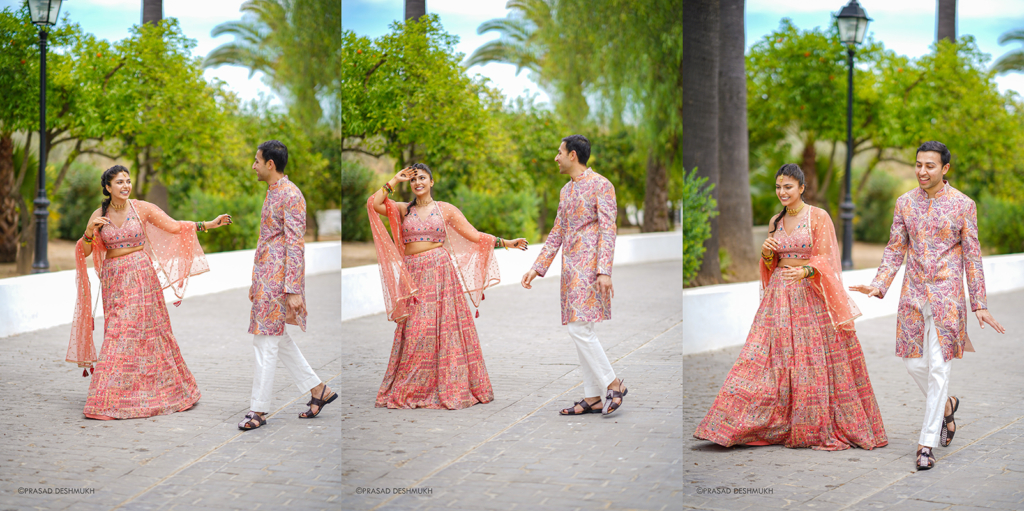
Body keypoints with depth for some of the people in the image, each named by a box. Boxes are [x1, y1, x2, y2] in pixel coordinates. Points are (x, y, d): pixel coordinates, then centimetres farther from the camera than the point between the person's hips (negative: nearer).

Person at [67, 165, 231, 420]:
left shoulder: (142, 208, -1)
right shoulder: (99, 215, 3)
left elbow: (174, 226, -1)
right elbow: (85, 251, 1)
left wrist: (208, 224, -8)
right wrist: (90, 230, -18)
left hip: (140, 276, -2)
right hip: (113, 280, 2)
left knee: (145, 331, -2)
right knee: (118, 334, 1)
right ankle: (112, 398, 7)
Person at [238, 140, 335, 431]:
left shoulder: (290, 195, -15)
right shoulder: (272, 193, 15)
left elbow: (295, 245, -20)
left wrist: (293, 290, -23)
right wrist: (256, 282, 23)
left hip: (278, 279, -10)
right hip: (266, 276, 10)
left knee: (265, 341, -5)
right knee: (278, 339, 13)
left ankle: (259, 410, 2)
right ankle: (318, 390, 20)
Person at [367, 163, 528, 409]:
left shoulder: (446, 210, 7)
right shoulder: (403, 210, 11)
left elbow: (474, 235, 5)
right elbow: (373, 203, -3)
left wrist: (507, 242, -3)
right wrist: (395, 180, 2)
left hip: (440, 272, -1)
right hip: (413, 275, 2)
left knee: (444, 328, -5)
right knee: (415, 331, -2)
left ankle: (450, 387, 0)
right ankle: (411, 389, 4)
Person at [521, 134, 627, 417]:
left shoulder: (600, 185, -7)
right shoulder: (566, 191, 18)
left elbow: (608, 229, -14)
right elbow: (557, 233, 21)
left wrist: (604, 270, -22)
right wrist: (537, 267, 15)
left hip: (589, 266, -9)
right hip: (571, 268, 9)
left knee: (579, 328, -15)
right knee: (581, 331, 6)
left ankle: (613, 384, -4)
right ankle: (592, 398, 9)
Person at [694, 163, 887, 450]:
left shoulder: (819, 217, -4)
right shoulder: (776, 221, 13)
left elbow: (824, 259, -9)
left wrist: (804, 271, -28)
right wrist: (766, 253, -4)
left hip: (812, 295, -5)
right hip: (780, 295, 5)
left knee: (817, 363, -4)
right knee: (771, 360, 0)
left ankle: (824, 429, 6)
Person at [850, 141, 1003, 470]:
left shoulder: (963, 205, -3)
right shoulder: (904, 203, 5)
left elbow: (972, 256, 0)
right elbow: (895, 250, 9)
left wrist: (979, 304, -3)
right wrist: (879, 286, -5)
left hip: (947, 294, -4)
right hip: (913, 294, 4)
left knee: (938, 367, -6)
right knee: (913, 362, 7)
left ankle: (927, 444, -2)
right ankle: (946, 405, 37)